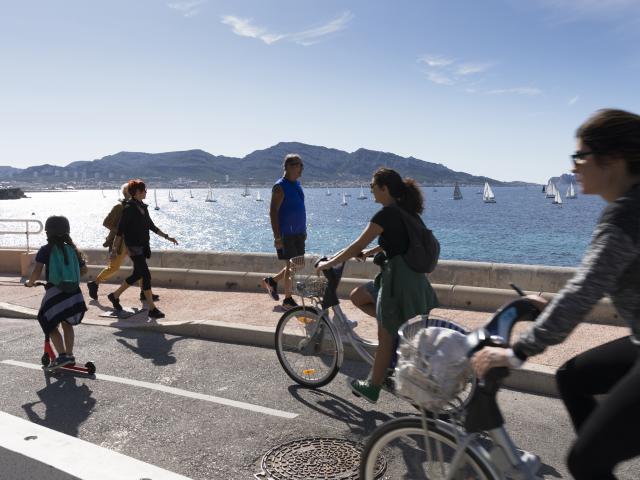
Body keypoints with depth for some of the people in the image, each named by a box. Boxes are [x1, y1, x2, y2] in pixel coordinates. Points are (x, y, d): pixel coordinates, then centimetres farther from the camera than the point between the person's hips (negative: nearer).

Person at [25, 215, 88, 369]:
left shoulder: (46, 250, -3)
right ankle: (69, 355, 24)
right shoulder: (72, 249, 9)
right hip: (74, 293, 4)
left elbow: (37, 272, -9)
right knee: (67, 324, 21)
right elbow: (83, 270, 13)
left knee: (50, 325, 12)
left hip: (54, 293, -4)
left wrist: (30, 282, 10)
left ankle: (62, 355, 1)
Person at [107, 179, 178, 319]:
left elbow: (151, 226, 18)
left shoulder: (143, 207, 11)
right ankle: (152, 309, -4)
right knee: (146, 275, -9)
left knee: (137, 275, 17)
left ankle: (115, 296, 36)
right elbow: (120, 230, -13)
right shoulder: (129, 208, -13)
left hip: (143, 246, 9)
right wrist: (115, 249, -14)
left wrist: (167, 237, 17)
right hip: (134, 247, -9)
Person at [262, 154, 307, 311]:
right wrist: (277, 237, -21)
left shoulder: (297, 184, 13)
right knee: (291, 266, -2)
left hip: (298, 233, 8)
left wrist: (304, 230, 19)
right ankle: (288, 300, 12)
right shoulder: (280, 187, -13)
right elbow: (273, 212, -17)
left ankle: (271, 281, 31)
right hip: (286, 234, -8)